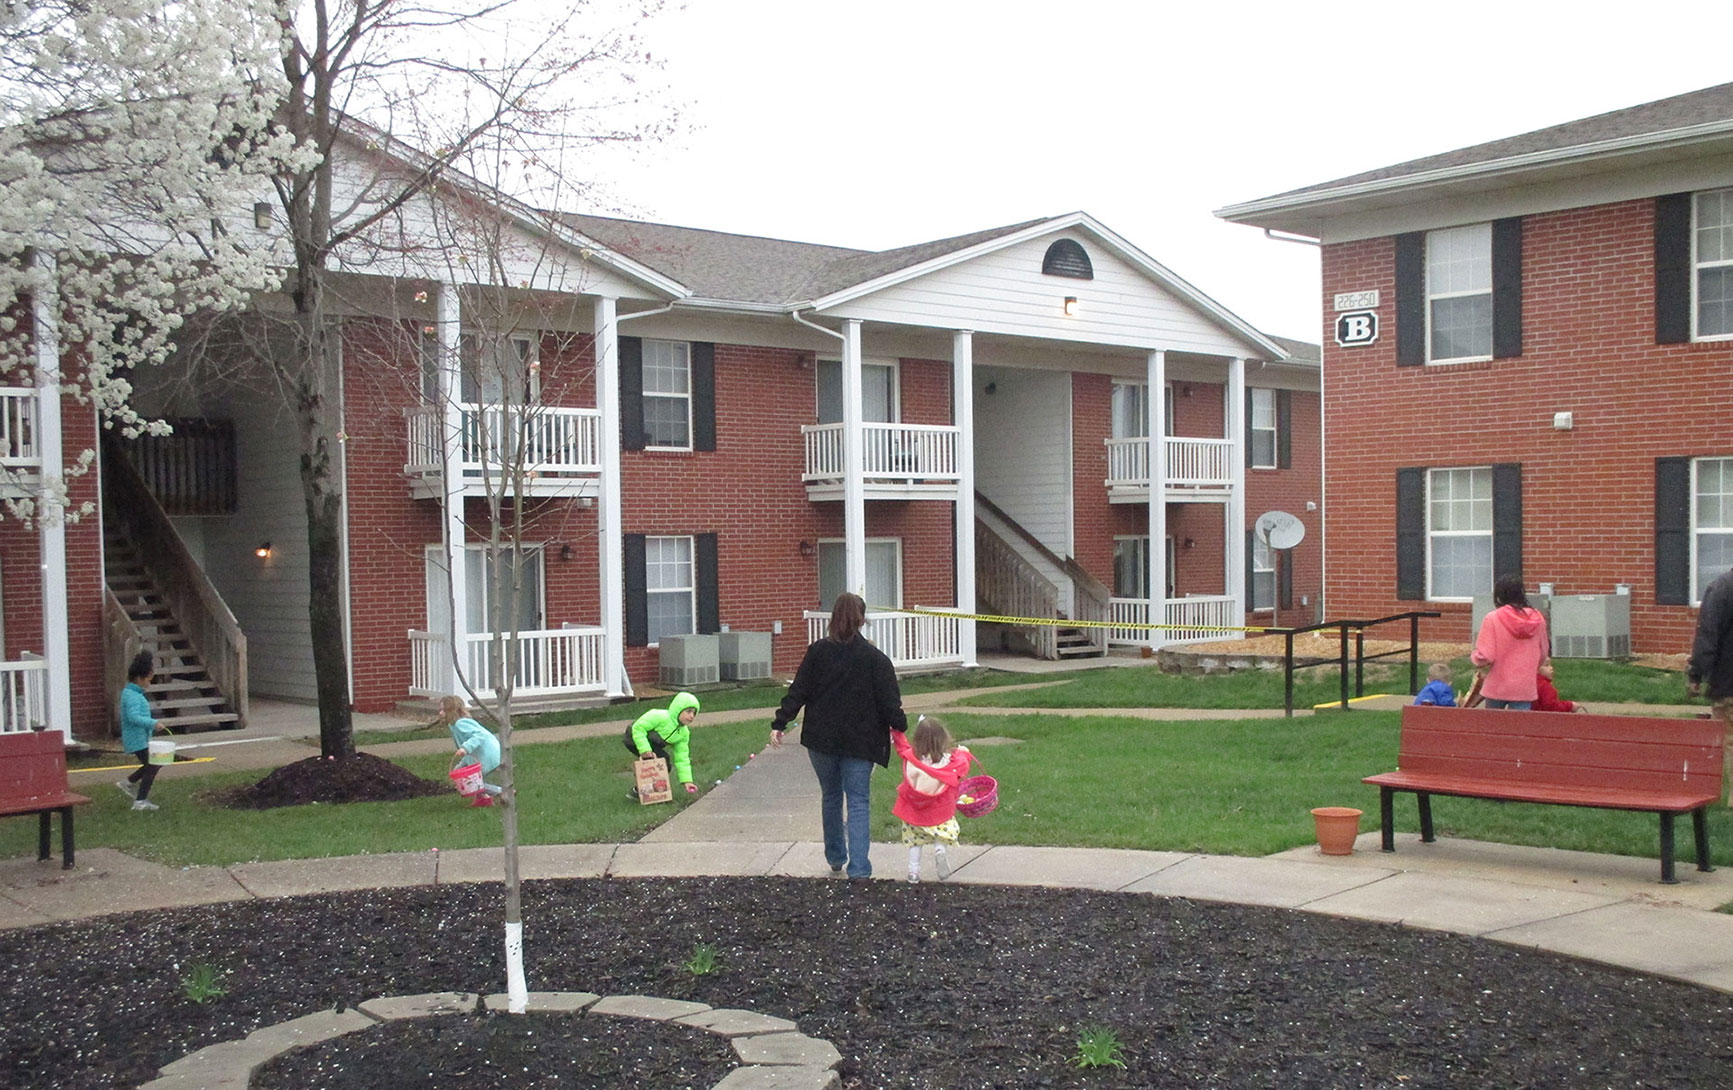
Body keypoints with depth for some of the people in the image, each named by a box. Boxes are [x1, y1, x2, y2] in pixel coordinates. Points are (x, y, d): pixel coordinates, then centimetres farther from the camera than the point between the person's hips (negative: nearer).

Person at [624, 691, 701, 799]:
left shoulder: (684, 733, -5)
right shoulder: (660, 717, -29)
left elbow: (682, 758, -2)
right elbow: (638, 728, -29)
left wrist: (687, 781, -10)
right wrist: (645, 749, -35)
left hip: (653, 745, 9)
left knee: (666, 767, -2)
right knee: (663, 759, -22)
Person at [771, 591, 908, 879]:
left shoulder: (817, 652, -2)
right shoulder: (875, 658, -7)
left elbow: (798, 692, -2)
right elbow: (890, 701, -6)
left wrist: (779, 724, 3)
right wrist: (899, 726, 8)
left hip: (821, 739, 2)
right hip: (859, 742, -2)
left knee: (830, 797, 19)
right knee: (858, 802, 0)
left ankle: (835, 858, 33)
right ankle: (858, 869, -10)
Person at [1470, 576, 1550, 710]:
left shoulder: (1492, 619, -11)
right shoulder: (1537, 618, 1)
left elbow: (1484, 657, -14)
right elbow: (1543, 653, 12)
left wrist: (1473, 656, 7)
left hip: (1497, 688, -2)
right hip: (1525, 688, 2)